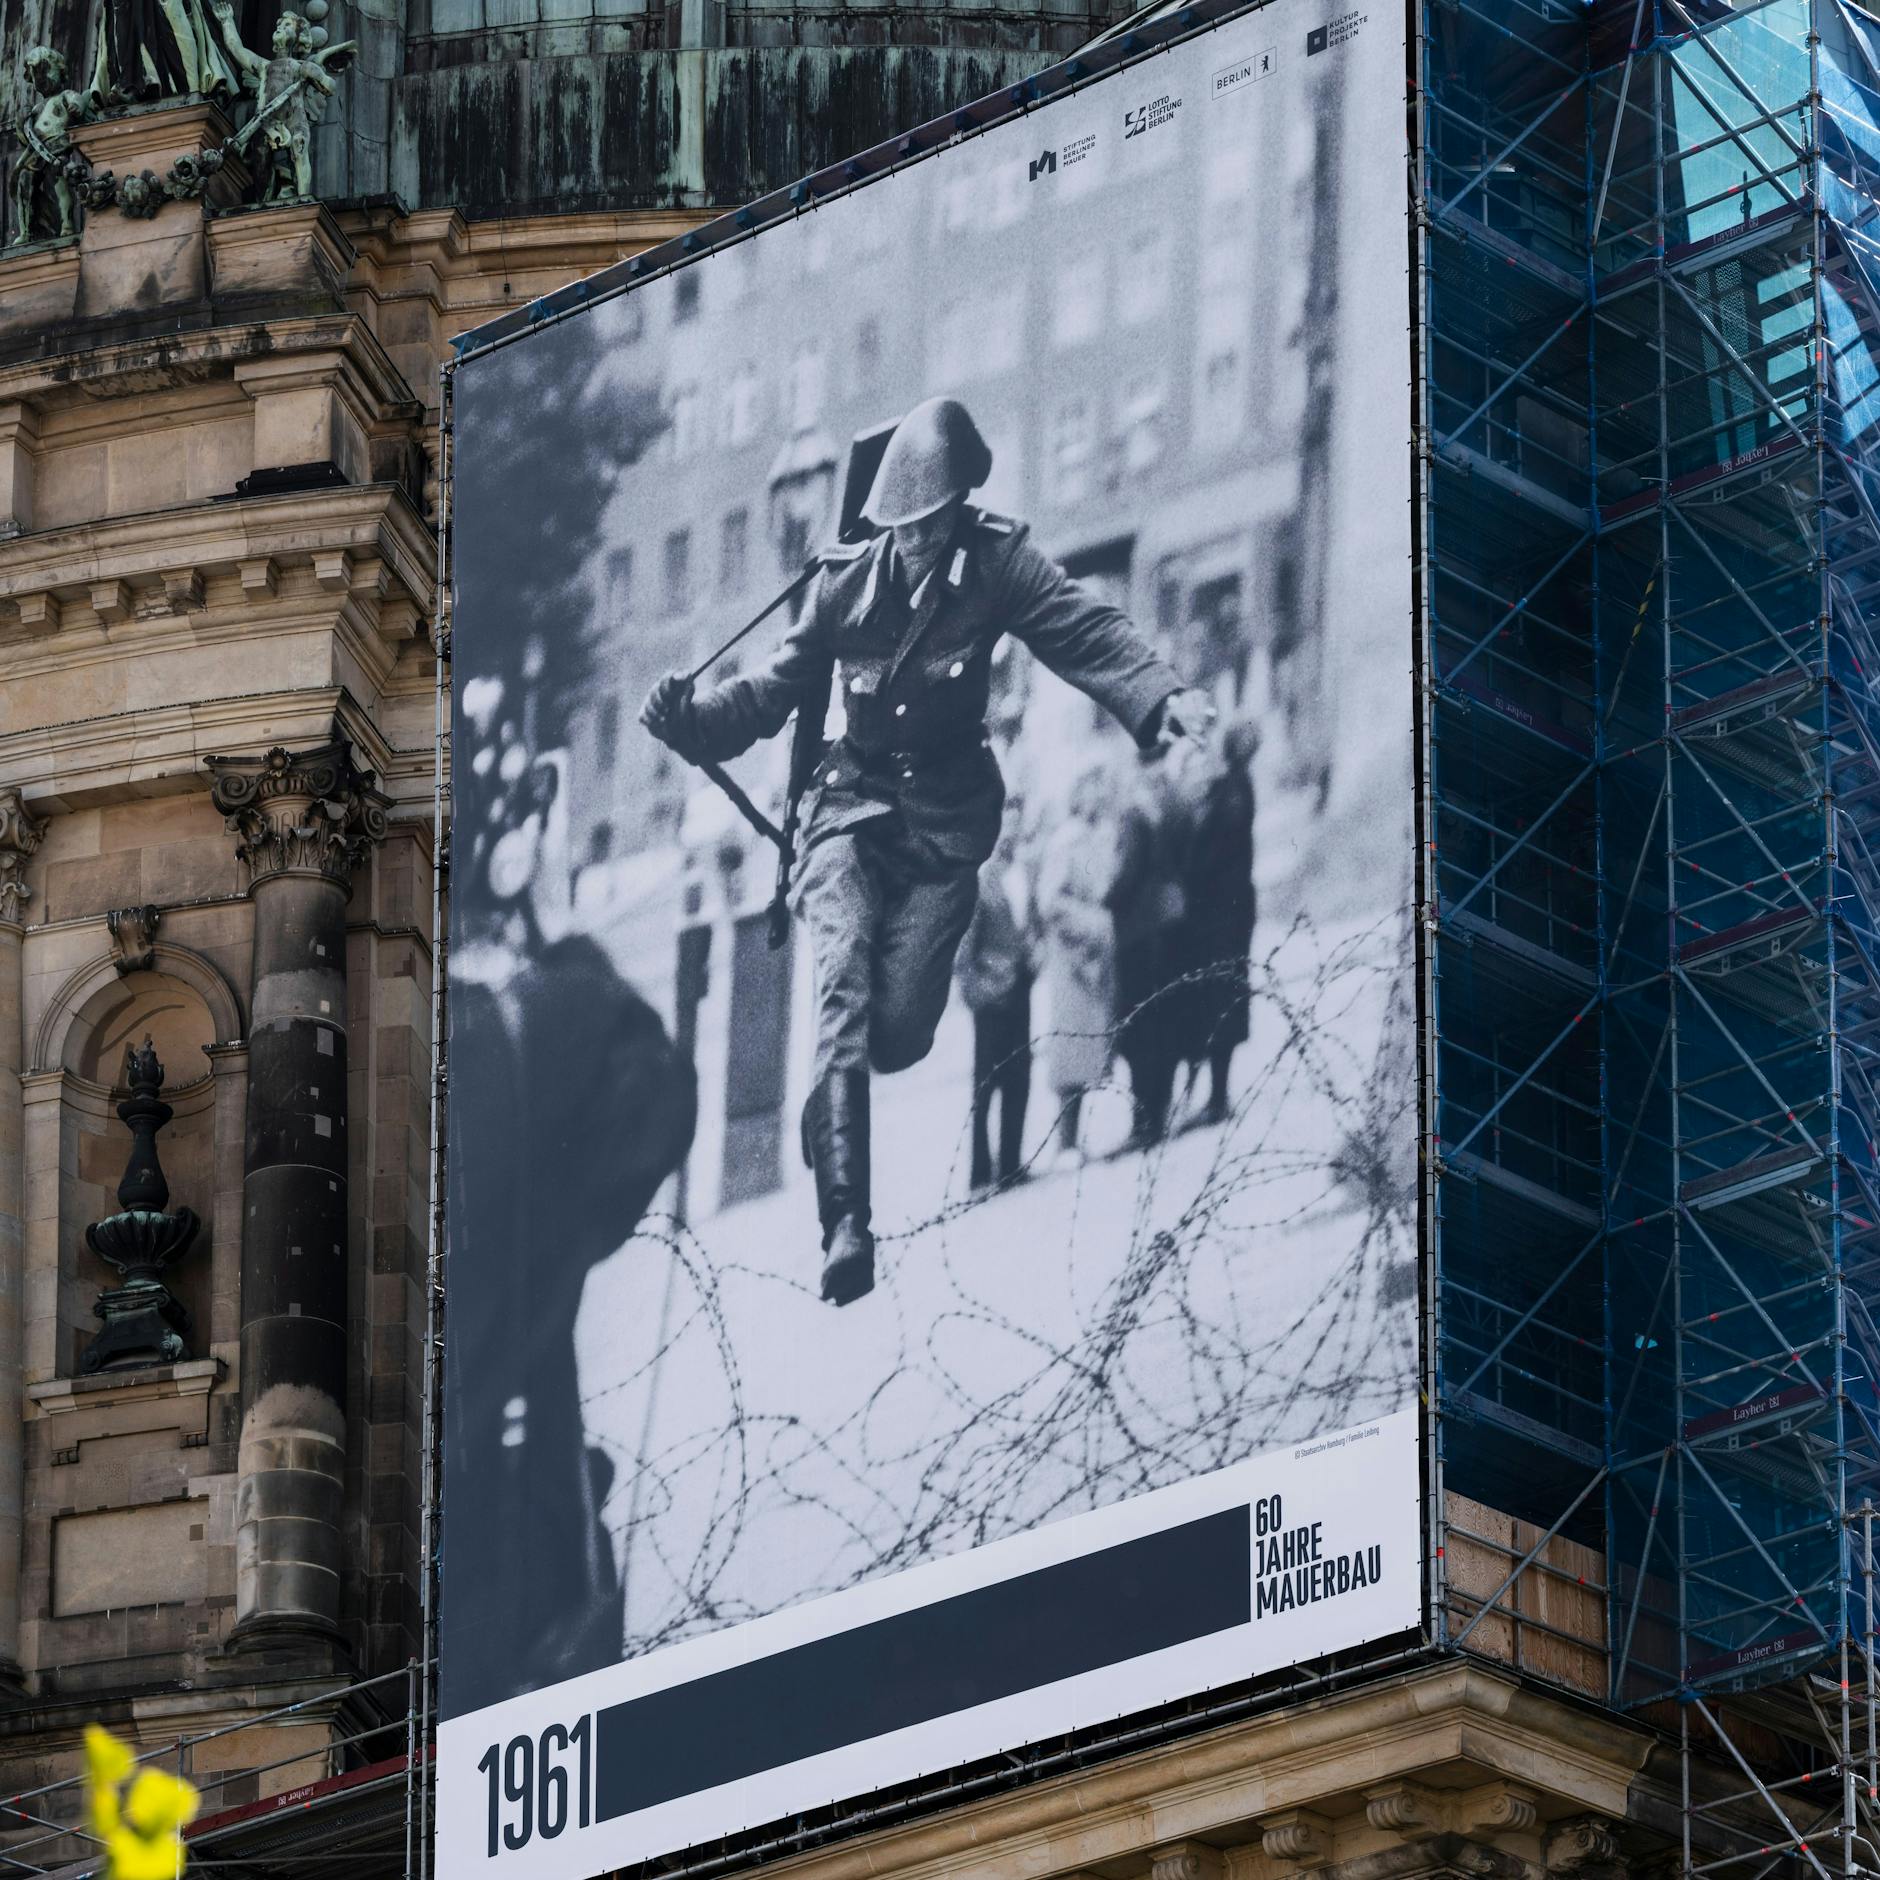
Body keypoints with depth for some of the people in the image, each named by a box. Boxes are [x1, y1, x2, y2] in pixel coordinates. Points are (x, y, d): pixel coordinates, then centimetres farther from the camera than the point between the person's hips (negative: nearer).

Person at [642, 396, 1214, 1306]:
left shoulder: (995, 564, -5)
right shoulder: (846, 583, 0)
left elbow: (1087, 633, -17)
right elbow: (777, 687, 6)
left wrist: (1165, 695, -34)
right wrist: (693, 722, -12)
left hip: (946, 818, -1)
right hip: (854, 804, 1)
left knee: (899, 1029, -11)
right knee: (846, 994, -19)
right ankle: (846, 1224, -28)